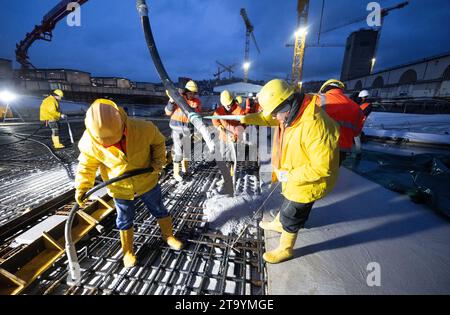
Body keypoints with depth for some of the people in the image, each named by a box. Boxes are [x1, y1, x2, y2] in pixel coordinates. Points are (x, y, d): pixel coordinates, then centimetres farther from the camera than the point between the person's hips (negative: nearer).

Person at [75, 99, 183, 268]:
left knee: (159, 211, 18)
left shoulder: (143, 129, -27)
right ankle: (128, 251, 45)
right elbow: (87, 165, -3)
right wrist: (81, 187, -11)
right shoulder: (89, 142, -20)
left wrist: (158, 161, -18)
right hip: (120, 189, 1)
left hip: (147, 182, 0)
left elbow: (158, 141, -7)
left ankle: (168, 236, 46)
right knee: (125, 221, 18)